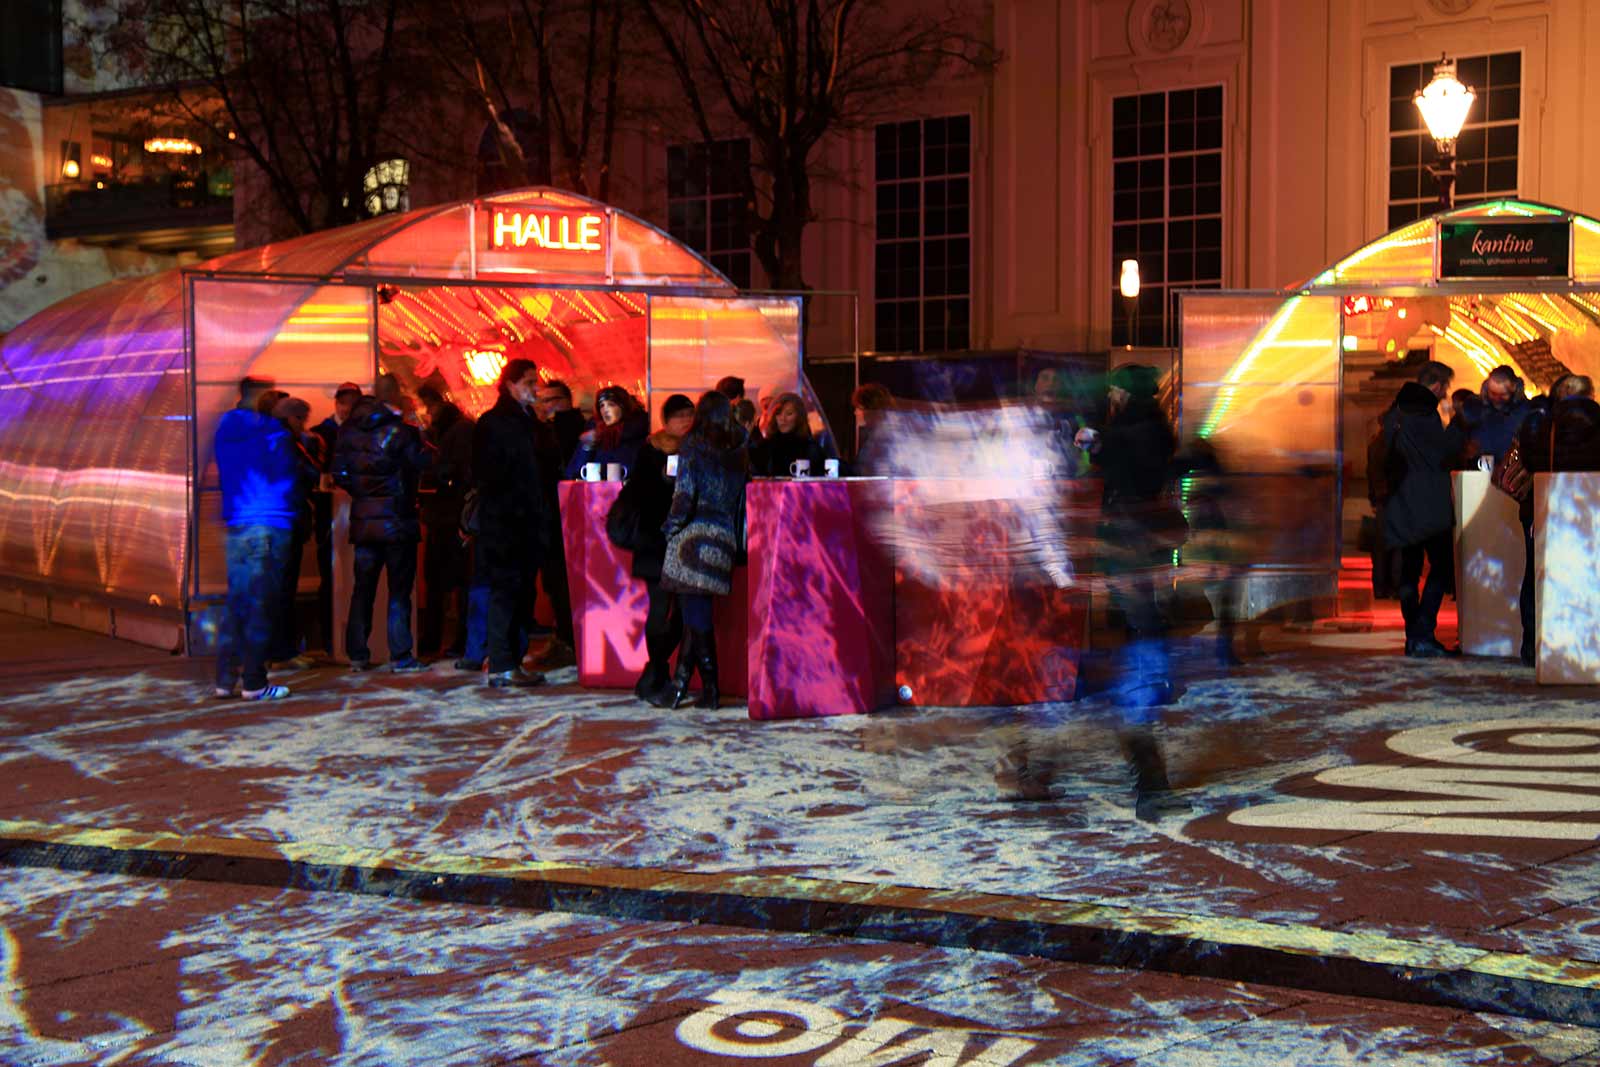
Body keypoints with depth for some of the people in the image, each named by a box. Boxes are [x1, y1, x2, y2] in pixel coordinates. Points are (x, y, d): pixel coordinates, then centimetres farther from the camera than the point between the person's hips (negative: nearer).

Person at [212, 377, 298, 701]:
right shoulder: (272, 432, -8)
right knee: (260, 607, -4)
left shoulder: (225, 430, 13)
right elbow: (286, 475, -4)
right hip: (270, 526, -6)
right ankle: (254, 683, -2)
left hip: (236, 525, 7)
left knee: (236, 603, 11)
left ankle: (225, 679, 11)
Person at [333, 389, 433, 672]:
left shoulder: (348, 433, 1)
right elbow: (425, 465, -10)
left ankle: (357, 654, 12)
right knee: (399, 590, 2)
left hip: (363, 521, 4)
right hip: (397, 521, -4)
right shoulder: (401, 433, -10)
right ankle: (400, 656, 1)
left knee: (363, 588, 11)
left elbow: (339, 475, 1)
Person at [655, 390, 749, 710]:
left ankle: (710, 686, -1)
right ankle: (680, 682, 14)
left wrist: (670, 527, 1)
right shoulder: (739, 455, 9)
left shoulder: (692, 447, -5)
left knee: (696, 614, -1)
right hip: (725, 540, 5)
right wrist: (737, 543, 14)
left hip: (694, 537, -5)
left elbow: (685, 493, -12)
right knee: (695, 614, 12)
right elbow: (742, 502, 9)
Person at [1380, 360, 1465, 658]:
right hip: (1429, 507, -8)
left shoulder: (1395, 412, 14)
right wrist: (1459, 429, 2)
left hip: (1401, 507, 8)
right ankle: (1423, 636, -11)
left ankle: (1413, 638, 11)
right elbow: (1446, 450, -12)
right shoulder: (1424, 413, -12)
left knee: (1409, 572, 10)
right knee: (1441, 568, -2)